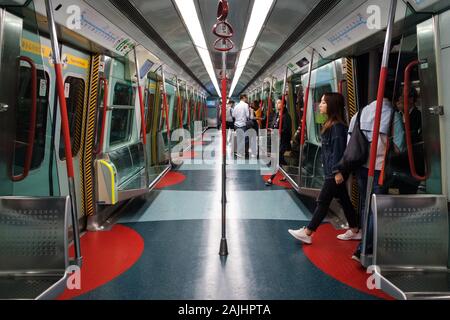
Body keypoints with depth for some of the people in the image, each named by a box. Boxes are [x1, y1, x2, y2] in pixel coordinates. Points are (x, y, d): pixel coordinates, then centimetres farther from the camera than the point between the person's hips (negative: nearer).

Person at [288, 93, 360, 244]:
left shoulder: (337, 126, -18)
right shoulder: (331, 124, 11)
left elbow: (338, 149, -22)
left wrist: (337, 171, -22)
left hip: (334, 172, -10)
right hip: (331, 170, 10)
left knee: (323, 201, -3)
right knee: (344, 199, 16)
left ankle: (307, 233, 4)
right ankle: (355, 230, 28)